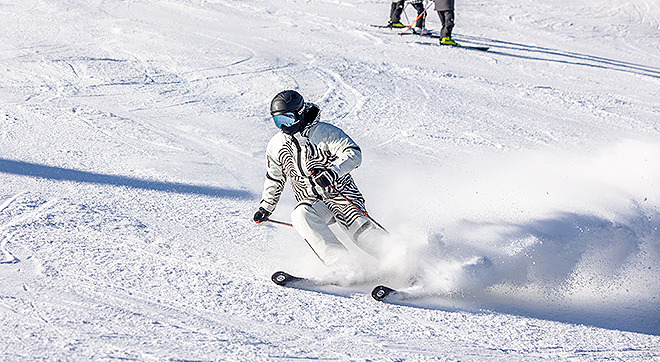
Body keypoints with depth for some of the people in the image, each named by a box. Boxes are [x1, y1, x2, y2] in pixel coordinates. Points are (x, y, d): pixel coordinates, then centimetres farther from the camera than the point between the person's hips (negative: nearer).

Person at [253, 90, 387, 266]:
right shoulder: (275, 145, 8)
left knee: (359, 228, -27)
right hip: (311, 202, 4)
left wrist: (332, 172, -34)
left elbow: (353, 153, -18)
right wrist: (265, 207, 23)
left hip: (340, 194, -4)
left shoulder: (323, 131, -9)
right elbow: (274, 179, 25)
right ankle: (339, 264, -41)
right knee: (300, 215, -31)